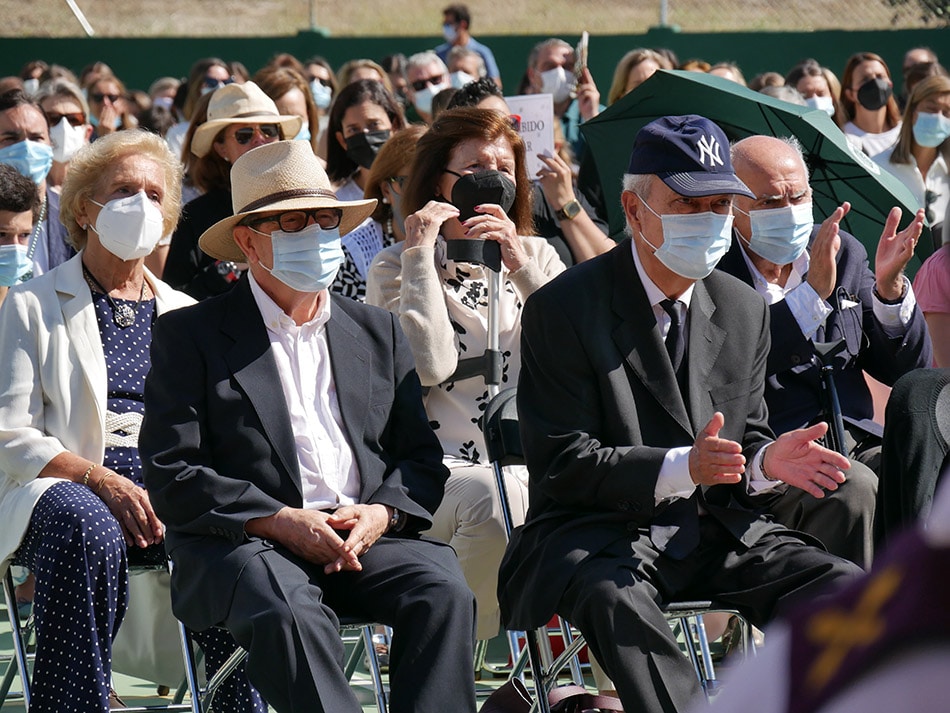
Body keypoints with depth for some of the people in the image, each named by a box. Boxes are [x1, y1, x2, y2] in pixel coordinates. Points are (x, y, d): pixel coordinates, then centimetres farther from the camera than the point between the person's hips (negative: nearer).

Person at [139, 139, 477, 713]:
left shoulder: (377, 331, 21)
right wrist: (280, 520, -14)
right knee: (289, 614, -36)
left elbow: (422, 456, 18)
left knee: (443, 592, -27)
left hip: (368, 537, 4)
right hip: (244, 542, -4)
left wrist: (382, 512, -5)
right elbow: (172, 476, -2)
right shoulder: (190, 336, 7)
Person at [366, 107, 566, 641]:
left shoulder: (538, 257, 17)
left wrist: (522, 267, -7)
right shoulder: (397, 267, 7)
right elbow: (431, 365, -13)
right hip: (442, 471, -4)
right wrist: (420, 255, -7)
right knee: (492, 500, -37)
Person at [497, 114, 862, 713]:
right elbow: (563, 463, -11)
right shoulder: (563, 309, -6)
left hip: (718, 529, 5)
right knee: (618, 602, -39)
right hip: (603, 532, -5)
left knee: (842, 588, -19)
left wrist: (767, 461, -9)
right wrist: (680, 468, -26)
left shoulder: (745, 310, 12)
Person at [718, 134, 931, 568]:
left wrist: (889, 285, -3)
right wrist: (813, 292, -19)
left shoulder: (843, 253, 16)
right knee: (851, 489, -34)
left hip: (857, 442, 5)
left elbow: (909, 370, 14)